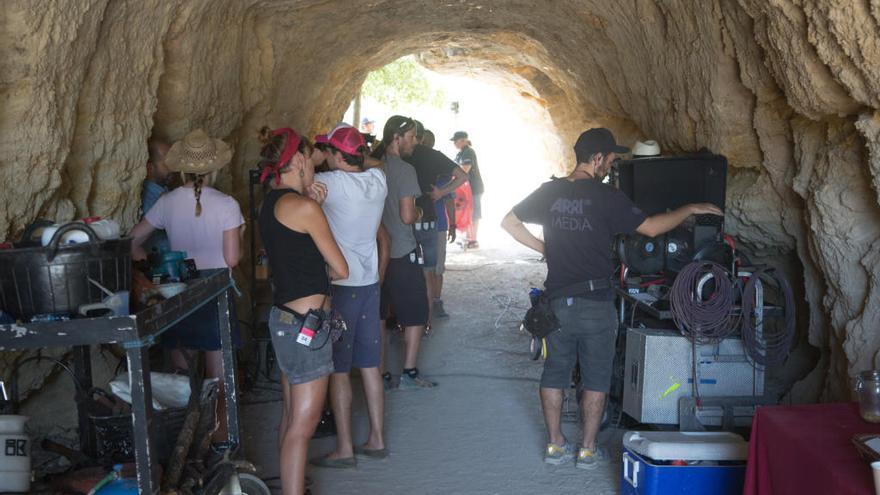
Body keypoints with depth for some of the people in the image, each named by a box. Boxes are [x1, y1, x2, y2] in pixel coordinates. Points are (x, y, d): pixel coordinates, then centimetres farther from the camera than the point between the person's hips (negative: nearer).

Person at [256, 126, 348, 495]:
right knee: (303, 425, -4)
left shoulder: (271, 203, 10)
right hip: (307, 323, -9)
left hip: (284, 316, 10)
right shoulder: (302, 206, -15)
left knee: (291, 418, 17)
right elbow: (340, 269, -9)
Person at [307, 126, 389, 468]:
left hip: (340, 286, -6)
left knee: (338, 370, 1)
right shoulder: (378, 180, 1)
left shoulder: (333, 182, -17)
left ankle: (344, 449, 6)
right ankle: (376, 440, 21)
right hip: (370, 282, 7)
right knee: (370, 366, 13)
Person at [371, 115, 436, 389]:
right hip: (402, 253, -7)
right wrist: (418, 212, 2)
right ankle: (409, 373, 8)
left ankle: (380, 374, 17)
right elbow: (407, 216, -20)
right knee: (415, 314, 7)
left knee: (377, 315, 13)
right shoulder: (404, 170, -15)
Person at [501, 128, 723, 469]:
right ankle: (588, 449, 15)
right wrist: (690, 210, 5)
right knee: (595, 377, 9)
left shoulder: (550, 191, 0)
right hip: (596, 303, -4)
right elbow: (650, 227, -8)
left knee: (555, 372, 13)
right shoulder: (605, 197, -13)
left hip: (558, 300, 4)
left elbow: (509, 222, 5)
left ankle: (555, 445, 20)